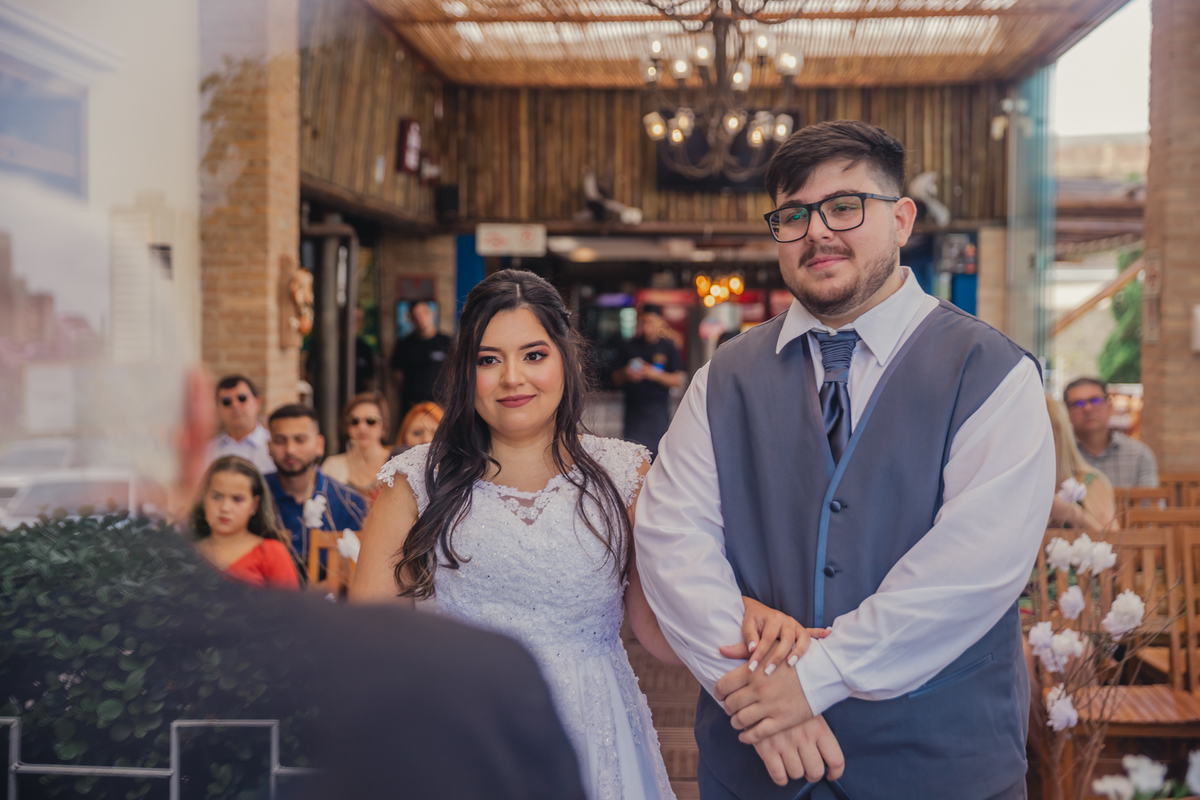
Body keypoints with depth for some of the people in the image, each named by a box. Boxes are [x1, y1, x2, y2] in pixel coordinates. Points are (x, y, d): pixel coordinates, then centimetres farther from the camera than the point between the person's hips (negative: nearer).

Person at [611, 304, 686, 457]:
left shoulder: (668, 347, 6)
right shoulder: (628, 347, 10)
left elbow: (678, 380, 1)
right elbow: (616, 380, 12)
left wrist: (656, 374, -14)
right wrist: (626, 374, -10)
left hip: (659, 411, -1)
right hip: (633, 409, 2)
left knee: (657, 450, -8)